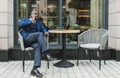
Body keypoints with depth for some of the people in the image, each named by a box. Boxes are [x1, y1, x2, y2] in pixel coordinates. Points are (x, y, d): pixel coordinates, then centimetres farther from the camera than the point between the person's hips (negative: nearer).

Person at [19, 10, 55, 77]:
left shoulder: (38, 22, 28)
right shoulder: (25, 20, 13)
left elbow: (43, 29, 18)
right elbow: (20, 24, -10)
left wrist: (45, 32, -5)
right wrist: (31, 21, -18)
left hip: (34, 41, 4)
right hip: (26, 39, -4)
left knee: (38, 46, -32)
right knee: (40, 34, -29)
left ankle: (35, 69, -40)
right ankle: (46, 53, -38)